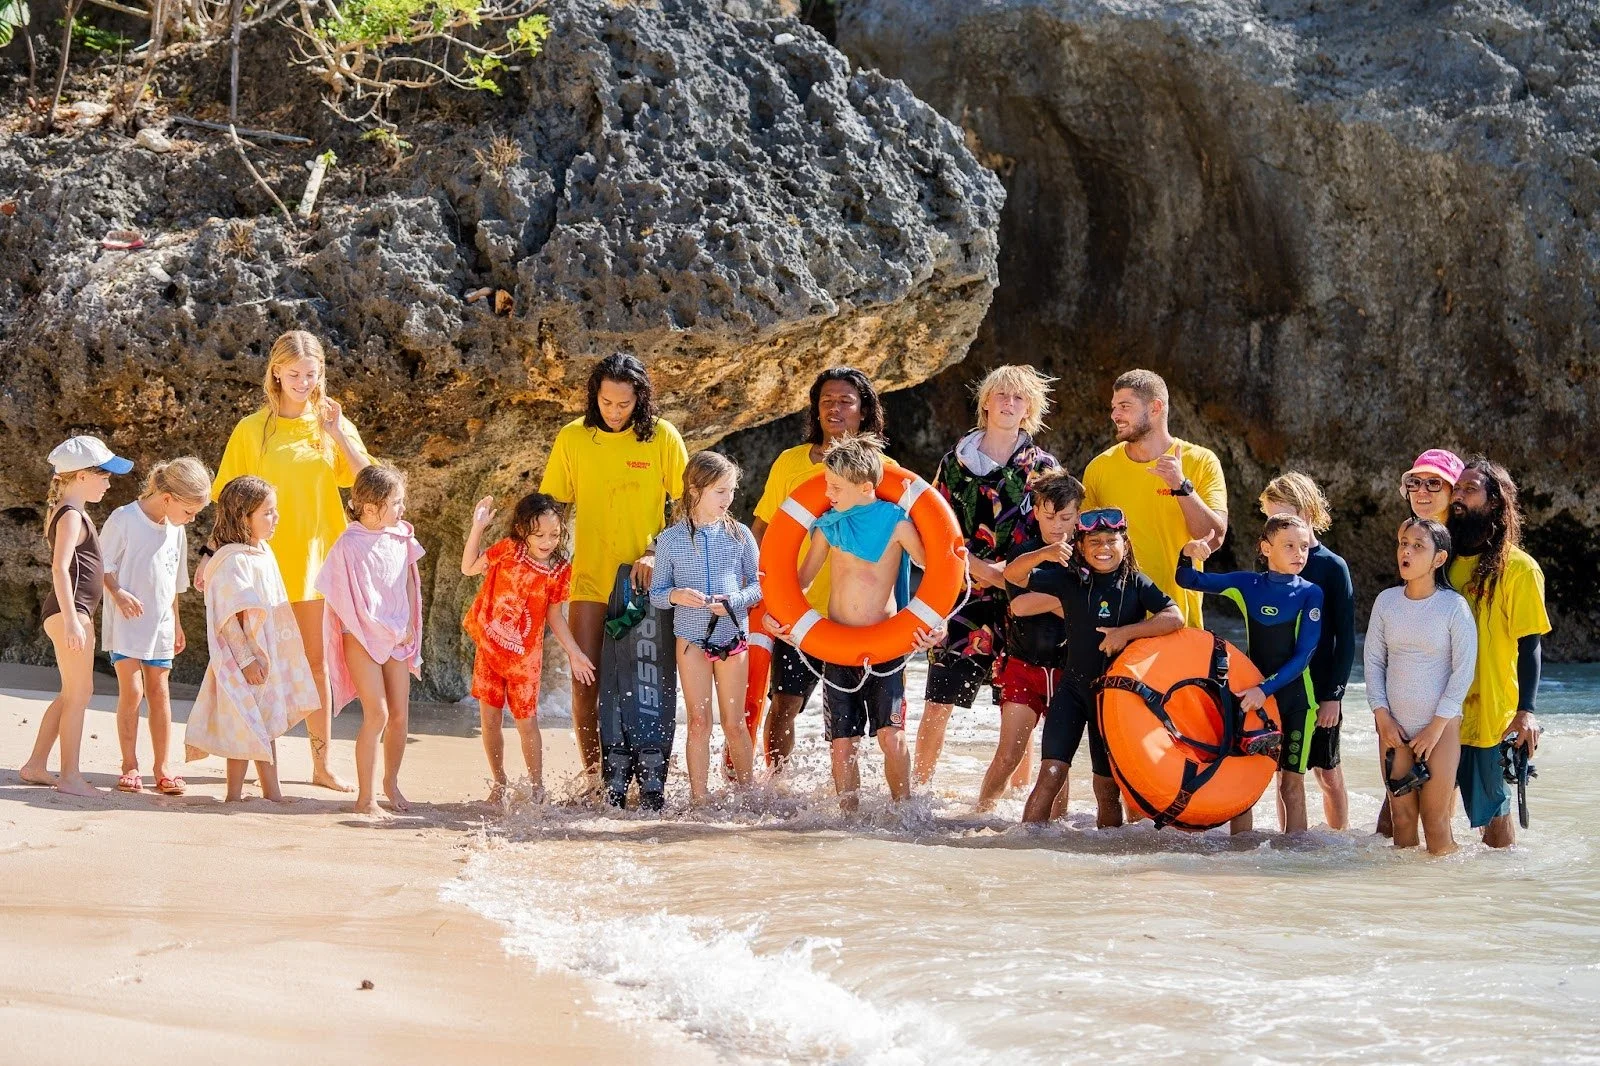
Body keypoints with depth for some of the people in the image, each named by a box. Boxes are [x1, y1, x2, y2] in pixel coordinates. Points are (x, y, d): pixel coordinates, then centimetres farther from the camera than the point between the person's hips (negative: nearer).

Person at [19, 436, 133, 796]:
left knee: (72, 693, 16)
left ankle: (35, 765, 20)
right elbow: (60, 568, -23)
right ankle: (70, 776, -3)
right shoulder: (72, 516, -13)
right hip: (69, 610, -10)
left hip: (74, 612, 10)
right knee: (79, 693, -6)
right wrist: (71, 619, -29)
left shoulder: (72, 514, 17)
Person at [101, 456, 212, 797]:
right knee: (131, 691, -8)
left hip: (159, 625, 5)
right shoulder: (124, 520, -11)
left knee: (159, 693, 5)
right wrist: (118, 594, -23)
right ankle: (129, 766, 1)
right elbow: (101, 564, -8)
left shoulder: (175, 531, 9)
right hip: (126, 623, -5)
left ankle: (162, 767, 8)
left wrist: (176, 623, 23)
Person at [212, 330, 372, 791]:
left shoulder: (332, 424, 5)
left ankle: (322, 764, 14)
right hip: (264, 559, -2)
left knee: (317, 665, 7)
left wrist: (337, 433, -14)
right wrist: (214, 550, -6)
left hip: (318, 559, 2)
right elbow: (230, 499, 2)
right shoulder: (253, 429, -1)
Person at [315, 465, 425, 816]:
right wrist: (392, 632, -9)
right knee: (377, 714, -11)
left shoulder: (401, 535, 3)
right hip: (362, 638, -6)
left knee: (400, 714, 7)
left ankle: (391, 781, 27)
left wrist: (409, 627, 3)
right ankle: (366, 797, -5)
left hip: (397, 638, 6)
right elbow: (352, 603, -14)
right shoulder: (349, 545, -16)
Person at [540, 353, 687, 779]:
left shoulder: (662, 436, -2)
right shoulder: (573, 438, 1)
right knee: (585, 682, -1)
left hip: (644, 582, -1)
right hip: (590, 580, 1)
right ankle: (592, 777, 8)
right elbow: (552, 506, 8)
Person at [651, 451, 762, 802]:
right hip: (691, 638, -1)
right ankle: (698, 798, 7)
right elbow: (656, 593, 2)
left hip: (733, 638, 1)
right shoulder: (670, 540, -2)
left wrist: (734, 600, -15)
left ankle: (745, 793, 21)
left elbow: (757, 585, 5)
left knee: (734, 723, 6)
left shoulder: (740, 535, 0)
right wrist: (675, 596, -20)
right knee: (699, 723, 2)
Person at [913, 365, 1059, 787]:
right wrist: (984, 569, -11)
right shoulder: (957, 459, 7)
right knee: (939, 699, -5)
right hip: (966, 591, 0)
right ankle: (918, 786, 6)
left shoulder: (1043, 466, 8)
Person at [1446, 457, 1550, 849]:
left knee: (1494, 810, 2)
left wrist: (1527, 711, -18)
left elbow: (1530, 645, -10)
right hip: (1447, 712, 5)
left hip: (1492, 714, -5)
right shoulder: (1449, 561, 10)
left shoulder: (1518, 567, -7)